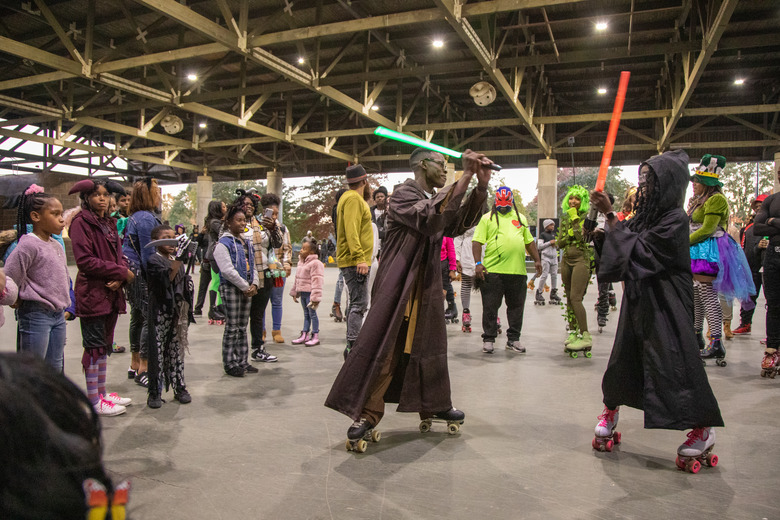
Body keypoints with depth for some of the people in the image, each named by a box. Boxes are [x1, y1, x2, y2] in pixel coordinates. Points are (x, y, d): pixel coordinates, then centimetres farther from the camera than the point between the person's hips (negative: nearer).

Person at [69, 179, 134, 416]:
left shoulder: (109, 223, 16)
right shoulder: (81, 223, -8)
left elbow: (118, 256, 13)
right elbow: (85, 260, -17)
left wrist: (120, 278, -7)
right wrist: (121, 272, -15)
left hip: (111, 292, 8)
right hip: (92, 293, -8)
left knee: (105, 345, 14)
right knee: (94, 347, -2)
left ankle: (102, 393, 25)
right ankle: (94, 401, 6)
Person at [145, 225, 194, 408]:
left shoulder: (177, 259, 15)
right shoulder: (154, 260, -7)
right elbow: (167, 277, -25)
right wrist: (179, 257, -34)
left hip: (178, 311, 6)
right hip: (161, 312, -6)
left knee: (177, 349, 11)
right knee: (158, 350, -2)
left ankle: (179, 387, 17)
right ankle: (155, 392, 5)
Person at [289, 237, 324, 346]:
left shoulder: (315, 263, -15)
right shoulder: (301, 262, 14)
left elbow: (316, 281, -19)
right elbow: (297, 279, 22)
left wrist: (315, 297, -22)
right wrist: (294, 292, 22)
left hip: (310, 293, -8)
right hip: (302, 292, 8)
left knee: (312, 313, -1)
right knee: (306, 314, 15)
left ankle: (315, 336, 7)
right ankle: (304, 335, 21)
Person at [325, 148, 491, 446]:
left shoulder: (439, 198, 14)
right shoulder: (403, 194, -11)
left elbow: (459, 223, 0)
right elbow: (429, 219, -28)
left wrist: (481, 186, -12)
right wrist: (465, 177, -29)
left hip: (428, 285, 8)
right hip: (398, 284, -8)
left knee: (428, 343, 15)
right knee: (384, 346, -7)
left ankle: (433, 405, 29)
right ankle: (368, 413, 3)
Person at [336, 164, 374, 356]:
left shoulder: (353, 198, 20)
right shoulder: (354, 199, -11)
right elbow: (351, 232, -21)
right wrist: (360, 258, -27)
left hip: (354, 261, 11)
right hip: (355, 261, -11)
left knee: (355, 303, 14)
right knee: (359, 304, -11)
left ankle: (352, 344, 21)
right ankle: (352, 346, -11)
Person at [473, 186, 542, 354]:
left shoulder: (520, 218, 20)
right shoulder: (487, 218, 6)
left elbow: (529, 241, 25)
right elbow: (477, 242, -1)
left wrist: (537, 260, 16)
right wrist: (478, 263, -11)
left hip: (517, 271, 4)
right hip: (492, 271, -4)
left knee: (516, 307, 8)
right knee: (490, 307, 1)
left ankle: (513, 339, 20)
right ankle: (488, 339, 12)